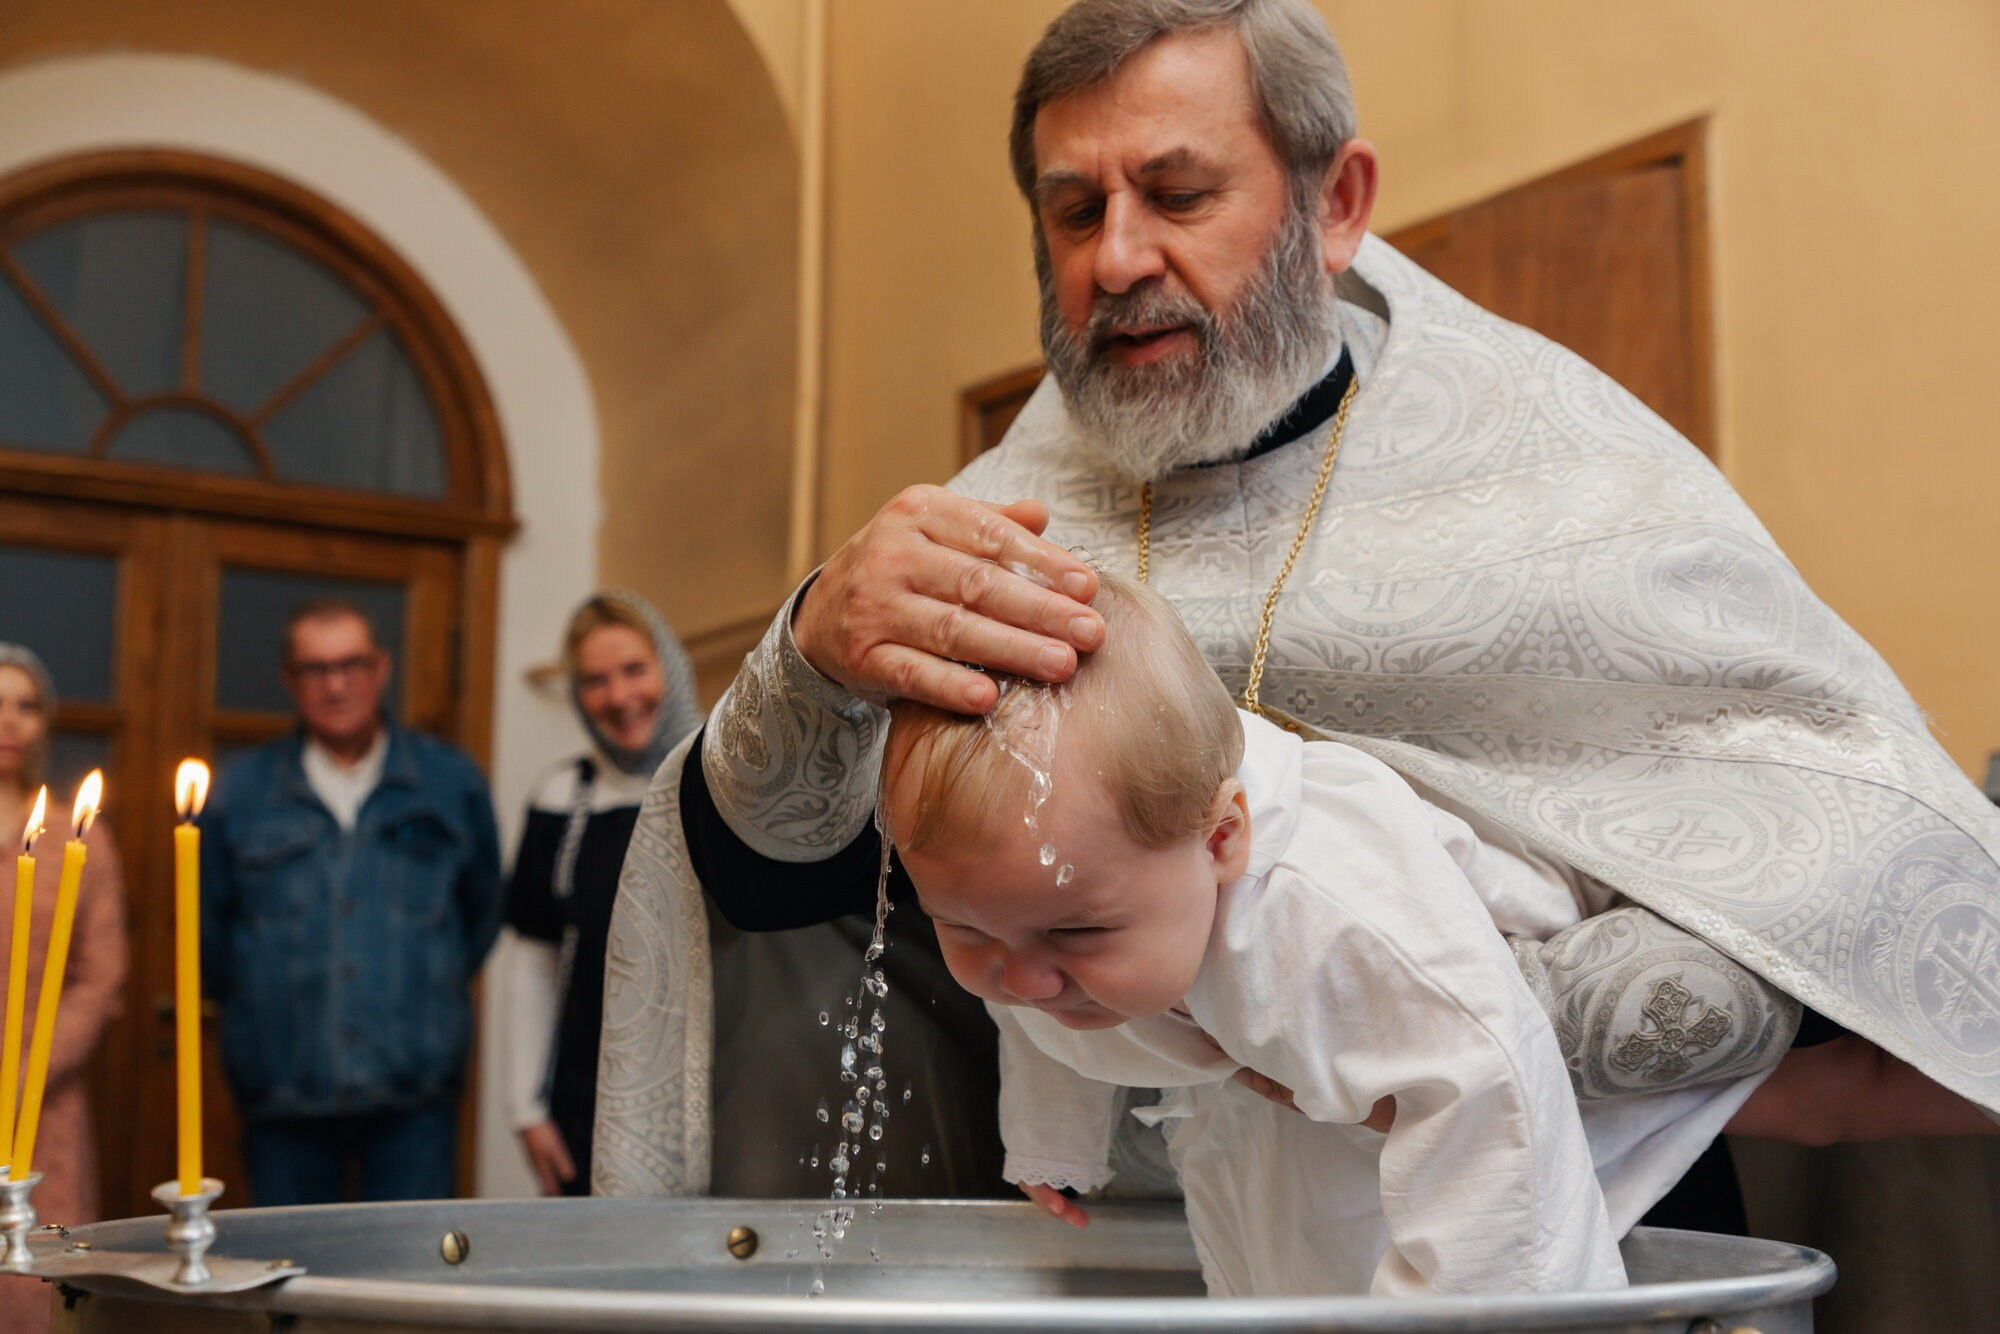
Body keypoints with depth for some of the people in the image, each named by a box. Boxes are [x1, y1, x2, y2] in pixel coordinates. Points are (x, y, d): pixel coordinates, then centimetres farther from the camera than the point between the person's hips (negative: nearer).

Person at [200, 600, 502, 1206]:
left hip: (416, 1093, -1)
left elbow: (482, 911, 15)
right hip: (283, 1093, 1)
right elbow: (207, 926, 14)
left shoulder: (452, 781, 7)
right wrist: (257, 1006, 10)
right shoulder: (237, 792, 6)